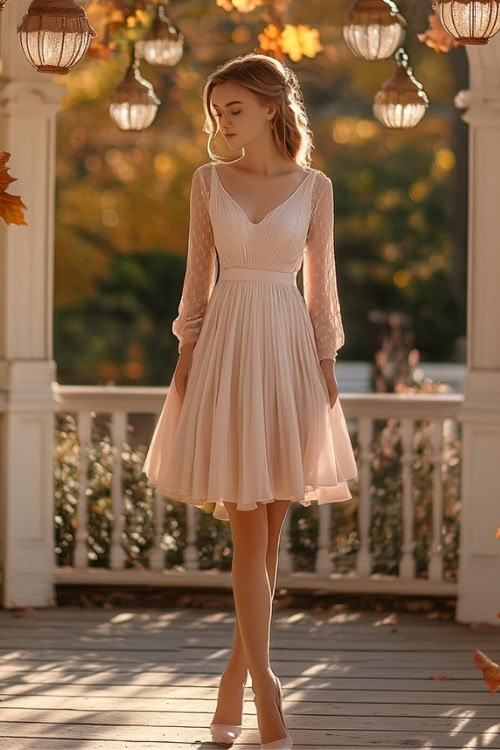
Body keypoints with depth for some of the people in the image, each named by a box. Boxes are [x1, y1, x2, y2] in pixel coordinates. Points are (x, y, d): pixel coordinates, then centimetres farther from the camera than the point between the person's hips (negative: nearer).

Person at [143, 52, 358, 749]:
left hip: (288, 350, 1)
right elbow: (199, 273, 7)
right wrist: (186, 352, 1)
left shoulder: (314, 186, 3)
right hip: (226, 347, -1)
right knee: (250, 531, -5)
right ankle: (265, 686, -5)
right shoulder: (209, 180, 4)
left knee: (268, 533, 4)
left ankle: (236, 676, 16)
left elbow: (321, 282, 6)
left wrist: (326, 364, 2)